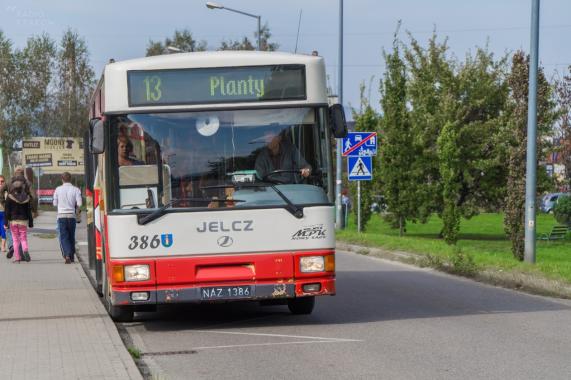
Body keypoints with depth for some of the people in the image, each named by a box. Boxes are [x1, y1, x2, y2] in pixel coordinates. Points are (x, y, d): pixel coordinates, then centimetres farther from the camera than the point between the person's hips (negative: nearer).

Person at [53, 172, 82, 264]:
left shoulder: (58, 189, -1)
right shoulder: (75, 190, -3)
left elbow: (55, 203, 6)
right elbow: (79, 204, -8)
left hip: (61, 215, -1)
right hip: (72, 215, 1)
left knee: (63, 237, -2)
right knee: (71, 237, 14)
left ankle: (67, 255, -21)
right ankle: (72, 256, 19)